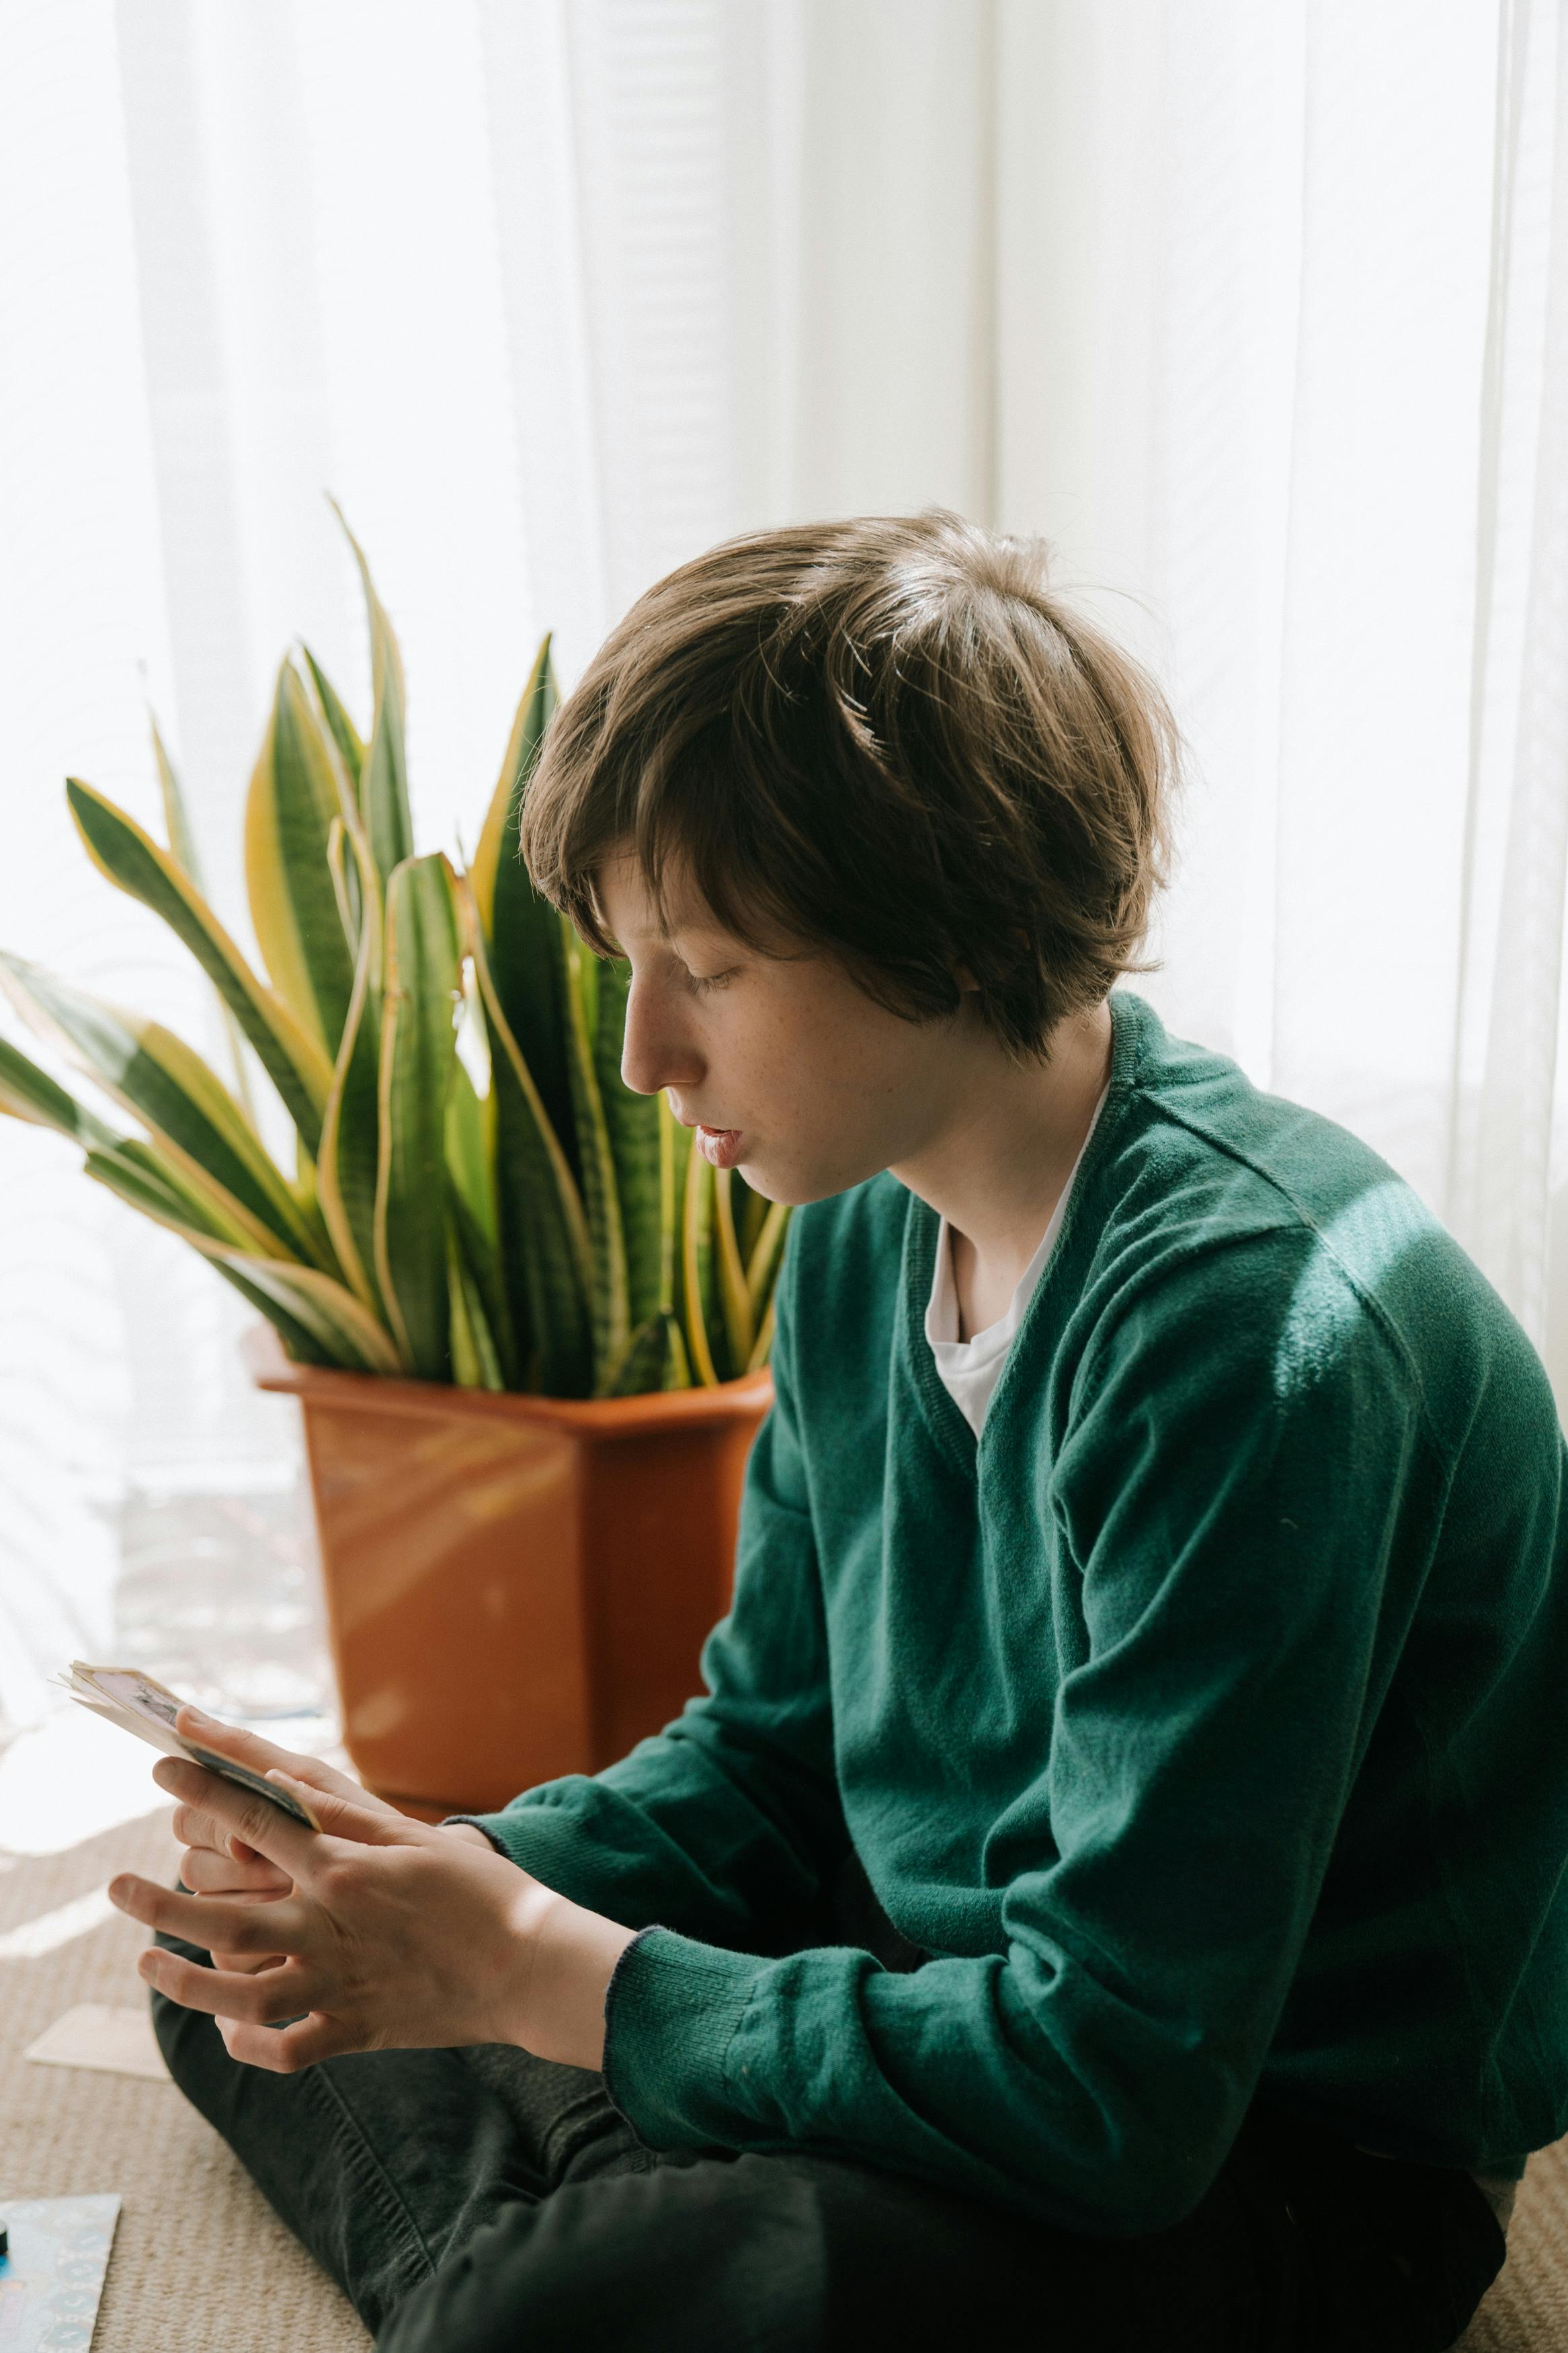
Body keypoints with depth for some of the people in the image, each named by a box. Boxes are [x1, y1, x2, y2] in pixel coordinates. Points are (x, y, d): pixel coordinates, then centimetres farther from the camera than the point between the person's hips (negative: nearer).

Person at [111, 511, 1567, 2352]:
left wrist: (534, 1973, -22)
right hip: (945, 1995, 8)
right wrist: (461, 1877, -10)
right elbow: (763, 1753, 8)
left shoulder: (1248, 1320, -28)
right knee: (238, 1961, 9)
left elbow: (1112, 2083, -27)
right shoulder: (862, 1230, -1)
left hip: (1285, 2165, -7)